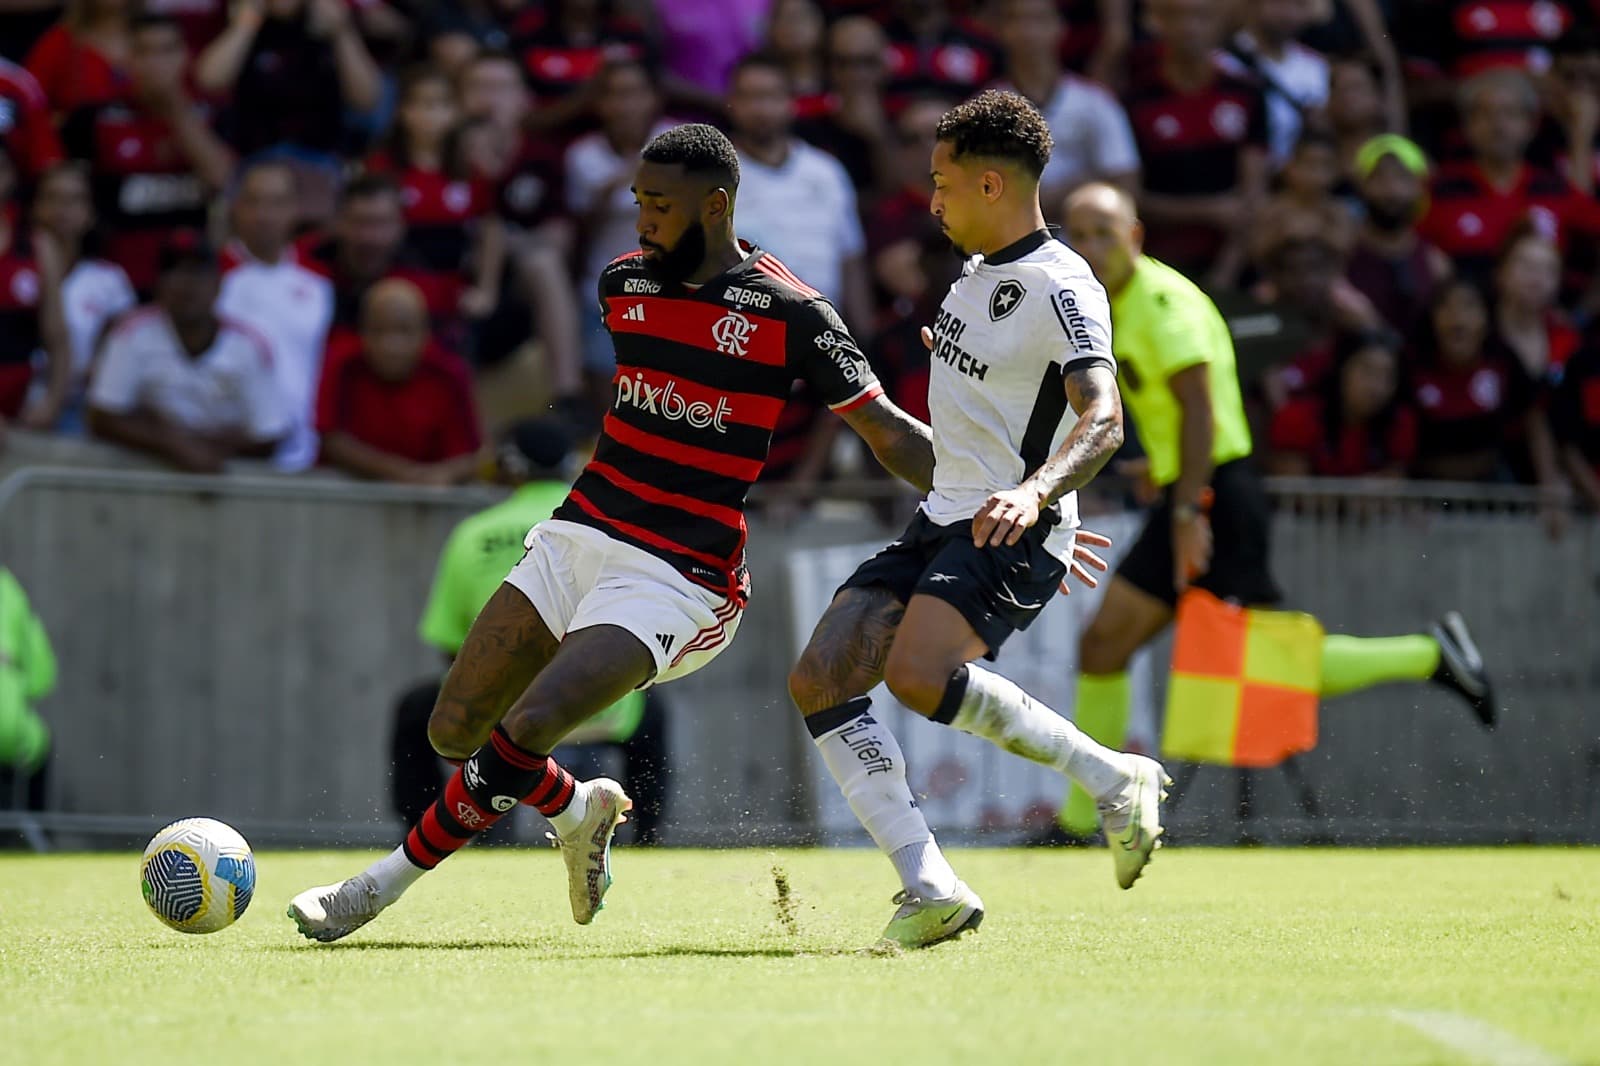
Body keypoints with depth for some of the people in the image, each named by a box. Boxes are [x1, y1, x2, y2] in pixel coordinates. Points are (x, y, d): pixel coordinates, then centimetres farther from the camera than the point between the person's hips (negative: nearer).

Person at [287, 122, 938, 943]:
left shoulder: (790, 314, -10)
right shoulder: (624, 282, 8)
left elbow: (889, 432, -4)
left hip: (676, 581, -7)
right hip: (576, 537, 7)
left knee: (527, 728, -23)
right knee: (454, 728, -1)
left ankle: (387, 881, -6)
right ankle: (577, 809, 29)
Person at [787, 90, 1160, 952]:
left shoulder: (1060, 289, -15)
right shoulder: (977, 272, 14)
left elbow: (1103, 418, -30)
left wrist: (1035, 492, -45)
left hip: (1013, 532, -9)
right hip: (942, 521, 9)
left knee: (916, 673, -32)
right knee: (818, 680, -5)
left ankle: (1115, 779, -15)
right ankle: (930, 889, -8)